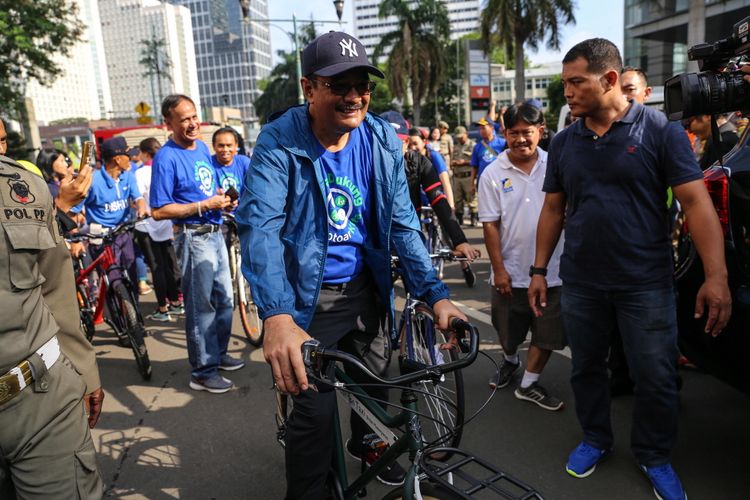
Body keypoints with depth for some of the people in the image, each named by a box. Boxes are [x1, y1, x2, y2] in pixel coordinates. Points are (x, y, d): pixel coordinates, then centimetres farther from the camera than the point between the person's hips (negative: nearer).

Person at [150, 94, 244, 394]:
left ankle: (218, 354, 34)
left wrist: (224, 198, 1)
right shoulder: (166, 158, -14)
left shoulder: (202, 147, 10)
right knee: (201, 306, 0)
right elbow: (159, 211, -17)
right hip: (194, 237, -8)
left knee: (223, 299, 17)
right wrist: (204, 206, -20)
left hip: (215, 233, 8)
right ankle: (203, 372, 13)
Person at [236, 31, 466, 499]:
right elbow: (260, 226, -31)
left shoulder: (383, 140, -7)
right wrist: (277, 316, -46)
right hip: (307, 296, -4)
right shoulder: (279, 143, -19)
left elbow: (403, 223, -5)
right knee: (315, 410, -2)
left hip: (365, 289, 5)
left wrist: (435, 293, -14)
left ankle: (368, 446, 54)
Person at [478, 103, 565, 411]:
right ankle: (509, 360, 47)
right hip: (511, 270, -1)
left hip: (552, 268, 1)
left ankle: (529, 383, 27)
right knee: (508, 330, 16)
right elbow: (490, 225, -6)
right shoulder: (493, 173, -5)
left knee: (548, 333, 9)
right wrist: (498, 269, -9)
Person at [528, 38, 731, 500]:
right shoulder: (564, 143, 5)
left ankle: (654, 457, 32)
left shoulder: (660, 130, -7)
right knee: (586, 368, 15)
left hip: (646, 283, -3)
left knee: (657, 378, 8)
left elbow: (697, 202, -10)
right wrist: (539, 270, 7)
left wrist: (717, 276, -18)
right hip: (580, 283, 3)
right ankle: (596, 439, 38)